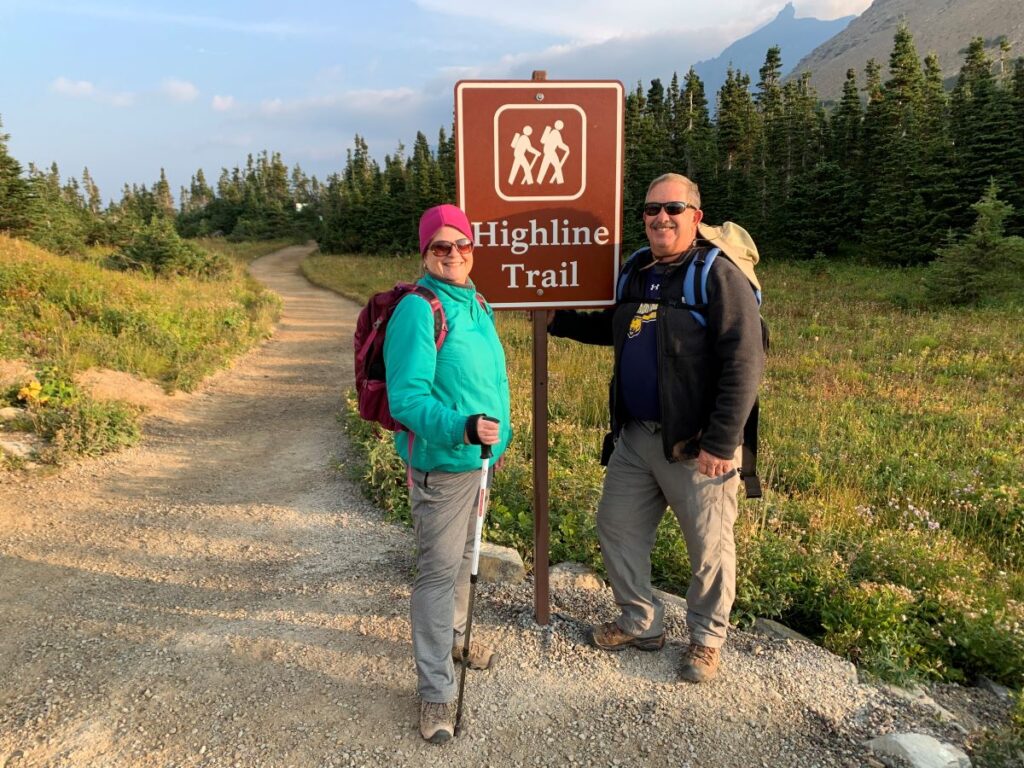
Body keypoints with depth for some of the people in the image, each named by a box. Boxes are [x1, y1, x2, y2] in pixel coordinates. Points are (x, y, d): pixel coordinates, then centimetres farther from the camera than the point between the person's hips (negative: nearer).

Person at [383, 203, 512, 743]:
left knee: (463, 557, 24)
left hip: (476, 457, 9)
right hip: (439, 462, -8)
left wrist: (497, 434, 22)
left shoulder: (477, 305, 6)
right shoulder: (418, 310, -20)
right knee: (439, 571, 0)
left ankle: (451, 637, 47)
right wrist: (462, 426, -38)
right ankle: (435, 691, 14)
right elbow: (407, 398, -25)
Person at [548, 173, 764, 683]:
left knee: (709, 548, 8)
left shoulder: (718, 276, -13)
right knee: (617, 527, 15)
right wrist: (557, 319, 22)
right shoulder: (635, 275, 10)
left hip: (694, 444, -7)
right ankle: (640, 622, 36)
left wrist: (721, 443, -21)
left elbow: (743, 363, -19)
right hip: (635, 436, 7)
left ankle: (706, 638, 32)